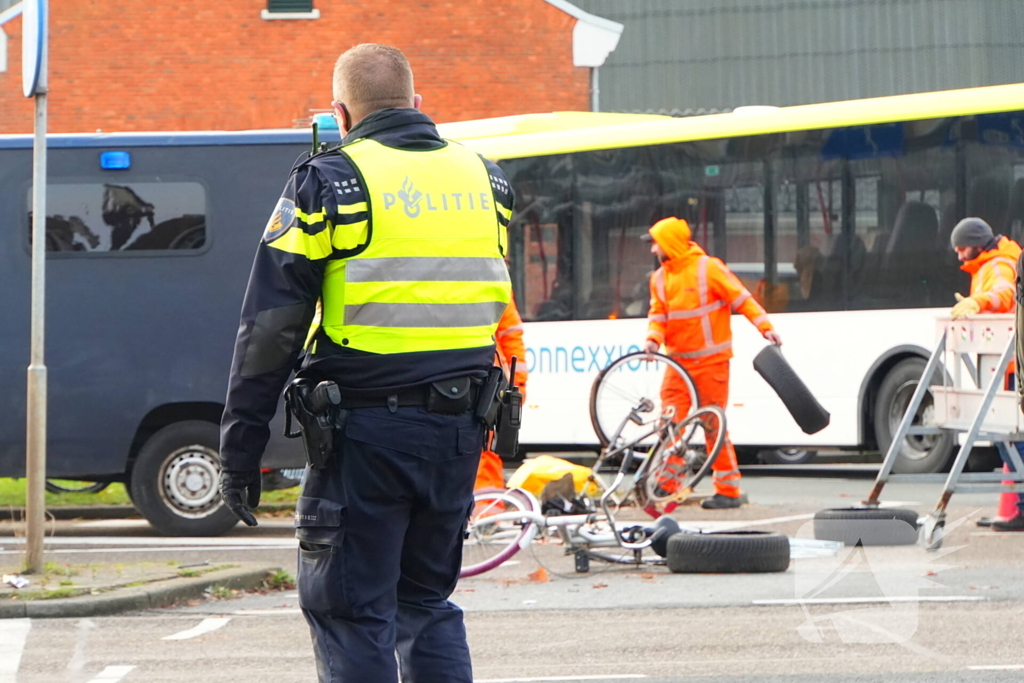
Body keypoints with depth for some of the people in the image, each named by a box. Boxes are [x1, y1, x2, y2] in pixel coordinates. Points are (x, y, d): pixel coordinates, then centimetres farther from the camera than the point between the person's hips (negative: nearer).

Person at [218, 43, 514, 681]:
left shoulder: (331, 182, -6)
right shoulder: (483, 179, 11)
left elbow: (270, 327, -7)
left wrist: (240, 448, -3)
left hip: (366, 435, -5)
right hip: (458, 434, 6)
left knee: (350, 613, 1)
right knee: (429, 603, 17)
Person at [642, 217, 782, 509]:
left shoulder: (708, 268, -9)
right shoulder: (660, 277, 9)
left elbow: (742, 298, -8)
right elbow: (658, 314, 7)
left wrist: (765, 327, -16)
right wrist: (654, 338, -13)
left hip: (710, 361, -6)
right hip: (679, 361, 6)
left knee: (714, 425, -3)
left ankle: (729, 491, 4)